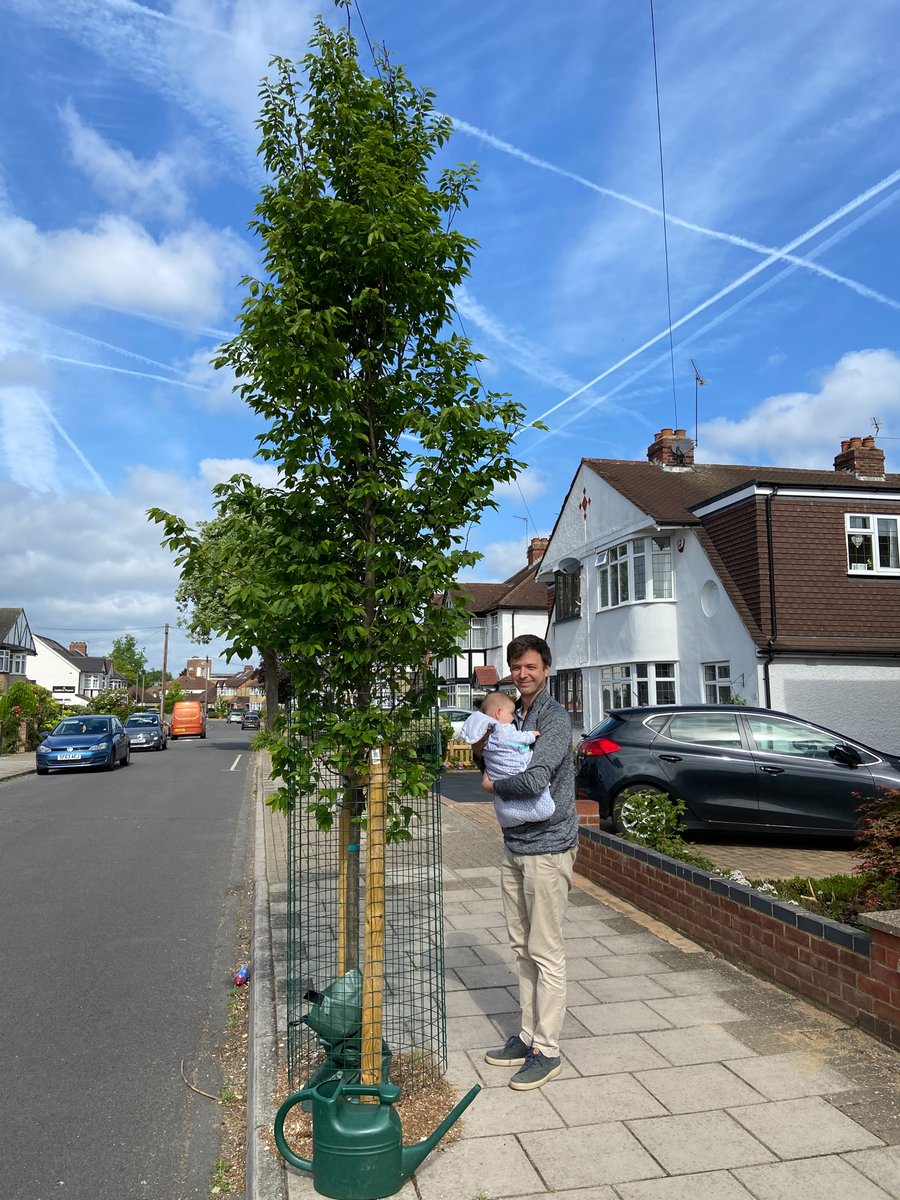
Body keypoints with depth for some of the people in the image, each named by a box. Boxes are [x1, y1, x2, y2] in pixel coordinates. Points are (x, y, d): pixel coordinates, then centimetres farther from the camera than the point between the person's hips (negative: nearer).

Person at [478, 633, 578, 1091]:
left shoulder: (555, 718, -16)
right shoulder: (511, 715, 10)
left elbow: (534, 780, -27)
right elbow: (491, 760, 22)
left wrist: (494, 784, -10)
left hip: (547, 847, -8)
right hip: (514, 845, 8)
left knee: (546, 953, 1)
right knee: (523, 948, 16)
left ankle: (547, 1050, 13)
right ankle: (528, 1035, 28)